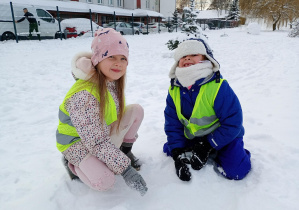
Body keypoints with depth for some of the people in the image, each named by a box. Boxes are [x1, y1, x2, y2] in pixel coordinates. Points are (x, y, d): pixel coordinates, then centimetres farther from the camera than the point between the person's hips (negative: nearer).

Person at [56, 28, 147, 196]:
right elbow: (96, 142, -33)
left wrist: (130, 136, 14)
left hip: (106, 133, 7)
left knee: (136, 110, -9)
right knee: (104, 182, -29)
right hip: (77, 142, -7)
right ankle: (73, 164, 3)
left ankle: (125, 150, 11)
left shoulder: (114, 82, -10)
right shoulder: (84, 95, -35)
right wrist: (125, 169, -30)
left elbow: (119, 113, 8)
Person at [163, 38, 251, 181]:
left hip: (223, 136, -4)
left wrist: (208, 146, -22)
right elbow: (172, 123, -7)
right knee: (169, 149, 0)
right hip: (192, 138, 5)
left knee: (235, 171, -19)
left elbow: (232, 123, -22)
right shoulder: (174, 90, -11)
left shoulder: (218, 87, -26)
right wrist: (177, 153, -17)